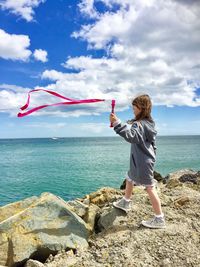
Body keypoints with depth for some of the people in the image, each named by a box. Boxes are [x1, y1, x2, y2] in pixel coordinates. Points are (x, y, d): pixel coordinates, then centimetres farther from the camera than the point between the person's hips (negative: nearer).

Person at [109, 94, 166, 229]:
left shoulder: (140, 124, -21)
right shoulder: (149, 123, 11)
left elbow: (131, 136, -40)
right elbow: (153, 144, 19)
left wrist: (117, 123, -45)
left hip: (143, 162, -11)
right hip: (139, 161, 11)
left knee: (150, 188, -3)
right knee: (129, 178, 25)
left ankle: (159, 219, 8)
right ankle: (125, 203, 45)